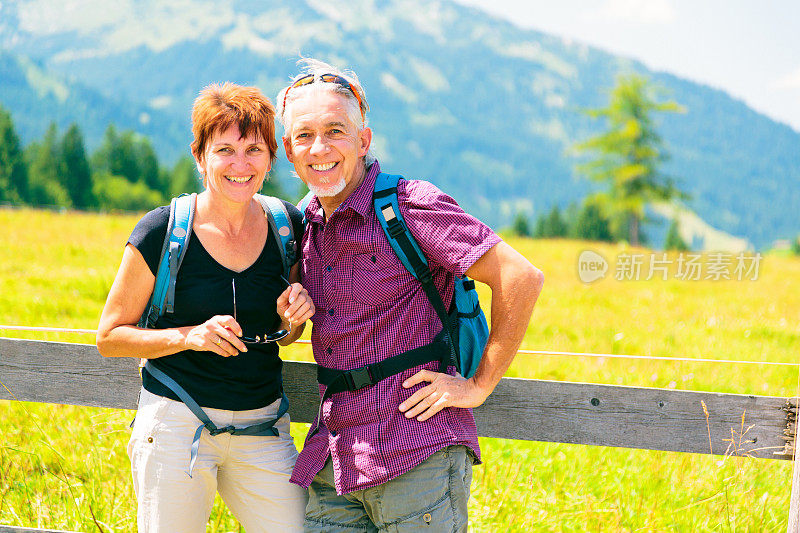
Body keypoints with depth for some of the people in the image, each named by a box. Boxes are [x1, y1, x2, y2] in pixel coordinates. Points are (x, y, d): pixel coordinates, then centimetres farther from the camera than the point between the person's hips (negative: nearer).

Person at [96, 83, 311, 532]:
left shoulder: (289, 226, 1)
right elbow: (110, 337, -4)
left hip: (262, 428, 3)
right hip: (176, 424, -3)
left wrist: (292, 317, -8)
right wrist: (189, 336, -19)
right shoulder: (163, 231, -10)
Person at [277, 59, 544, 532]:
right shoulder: (307, 222, 11)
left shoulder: (410, 205, -11)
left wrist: (480, 385, -11)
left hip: (418, 458, -7)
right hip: (332, 459, 7)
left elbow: (522, 278, -15)